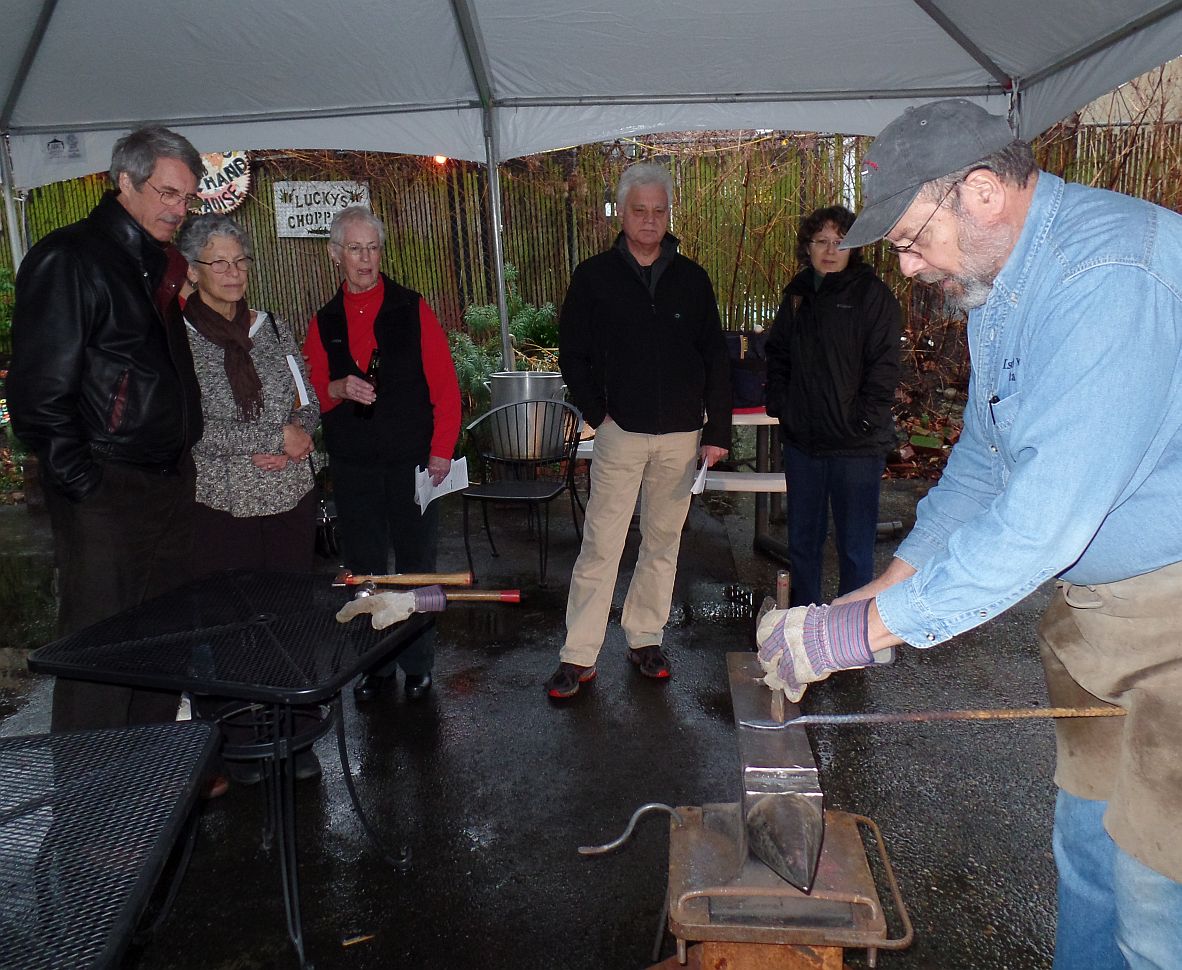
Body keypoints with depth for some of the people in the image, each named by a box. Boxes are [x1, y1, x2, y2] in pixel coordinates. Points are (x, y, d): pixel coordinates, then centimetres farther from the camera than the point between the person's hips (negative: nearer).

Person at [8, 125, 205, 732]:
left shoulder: (164, 265, 14)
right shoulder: (68, 259, -10)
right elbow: (38, 392, -14)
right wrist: (85, 485, -14)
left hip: (170, 480, 8)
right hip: (105, 490, -8)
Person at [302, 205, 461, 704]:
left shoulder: (412, 309, 1)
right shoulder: (323, 322, 8)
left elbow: (444, 384, -1)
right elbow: (314, 394, 10)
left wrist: (441, 450, -7)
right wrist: (339, 388, -13)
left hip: (412, 458, -2)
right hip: (352, 463, 3)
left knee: (416, 564, 5)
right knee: (364, 568, 9)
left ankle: (418, 665, 19)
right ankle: (375, 664, 24)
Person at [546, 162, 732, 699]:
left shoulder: (691, 278, 6)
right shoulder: (594, 276, 1)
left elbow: (715, 359, 7)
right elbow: (572, 353, 5)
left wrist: (717, 431, 2)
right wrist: (597, 412, -3)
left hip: (681, 435, 3)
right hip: (621, 433, -2)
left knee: (662, 543, 10)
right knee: (600, 545, -2)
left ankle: (645, 639, 25)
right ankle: (578, 655, 7)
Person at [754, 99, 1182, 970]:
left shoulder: (1110, 274, -26)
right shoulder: (997, 284, 6)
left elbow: (1049, 511, -33)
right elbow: (984, 462, 12)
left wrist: (870, 627, -27)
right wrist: (882, 590, 5)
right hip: (1095, 594, 9)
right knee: (1087, 843, 18)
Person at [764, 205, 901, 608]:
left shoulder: (872, 294, -4)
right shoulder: (798, 294, 12)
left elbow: (884, 367, -9)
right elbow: (776, 353, 21)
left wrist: (862, 420, -16)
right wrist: (778, 403, 7)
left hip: (857, 446, -5)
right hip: (802, 441, 6)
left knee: (855, 547, 3)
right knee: (801, 541, 15)